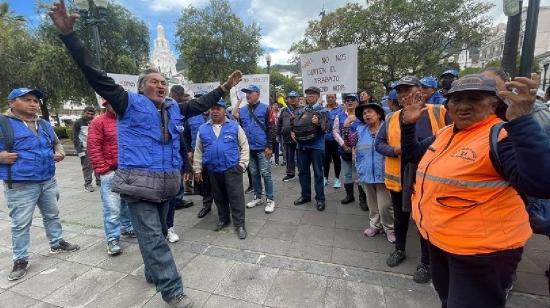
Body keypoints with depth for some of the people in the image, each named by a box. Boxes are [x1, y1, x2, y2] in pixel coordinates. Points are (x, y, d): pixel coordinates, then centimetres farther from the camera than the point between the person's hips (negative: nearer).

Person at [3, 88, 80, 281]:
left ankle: (57, 243, 36)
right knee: (21, 224, 5)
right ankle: (20, 259, 21)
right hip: (20, 185, -5)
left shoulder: (45, 125, 9)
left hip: (48, 181, 6)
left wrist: (60, 152, 4)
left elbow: (56, 142, 23)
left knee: (52, 215, 19)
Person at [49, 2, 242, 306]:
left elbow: (201, 104, 22)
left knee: (157, 233, 20)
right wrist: (69, 34, -15)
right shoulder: (130, 103, -2)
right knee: (153, 238, -3)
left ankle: (154, 274, 40)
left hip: (166, 183, 6)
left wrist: (224, 88, 24)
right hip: (139, 183, -6)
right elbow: (96, 76, -7)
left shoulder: (173, 108, 13)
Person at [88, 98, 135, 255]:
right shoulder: (98, 122, -3)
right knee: (112, 207, -4)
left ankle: (127, 227, 35)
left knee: (128, 201, 17)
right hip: (110, 172, -5)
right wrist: (103, 170, -11)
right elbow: (93, 148, -8)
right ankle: (112, 239, 8)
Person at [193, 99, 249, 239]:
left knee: (236, 197, -1)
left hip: (232, 168, -3)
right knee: (219, 197, 16)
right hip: (213, 170, 4)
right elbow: (198, 151, 11)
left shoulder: (234, 126, -2)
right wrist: (197, 169, 10)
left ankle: (239, 225, 11)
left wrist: (242, 164, -6)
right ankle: (223, 219, 35)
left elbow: (244, 146, 1)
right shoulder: (203, 129, 5)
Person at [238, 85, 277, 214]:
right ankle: (257, 197, 27)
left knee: (265, 174, -1)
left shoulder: (265, 109, -6)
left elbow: (271, 128, -9)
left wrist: (269, 146, -13)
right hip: (249, 149, 5)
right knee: (254, 173, 14)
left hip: (262, 149, -5)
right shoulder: (242, 111, 8)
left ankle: (270, 200, 11)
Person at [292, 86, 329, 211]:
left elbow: (326, 128, -10)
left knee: (318, 172, 3)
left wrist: (318, 123, -28)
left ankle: (320, 199, 14)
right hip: (301, 145, 5)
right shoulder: (300, 110, 11)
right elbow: (294, 124, 18)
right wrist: (292, 132, -1)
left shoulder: (322, 110, -3)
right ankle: (305, 195, 28)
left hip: (316, 146, -5)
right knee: (303, 171, 13)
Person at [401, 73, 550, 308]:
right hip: (439, 240, 7)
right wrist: (408, 124, 2)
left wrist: (521, 120, -39)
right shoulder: (444, 133, 3)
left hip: (482, 250, -7)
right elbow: (413, 154, 17)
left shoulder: (502, 136, -20)